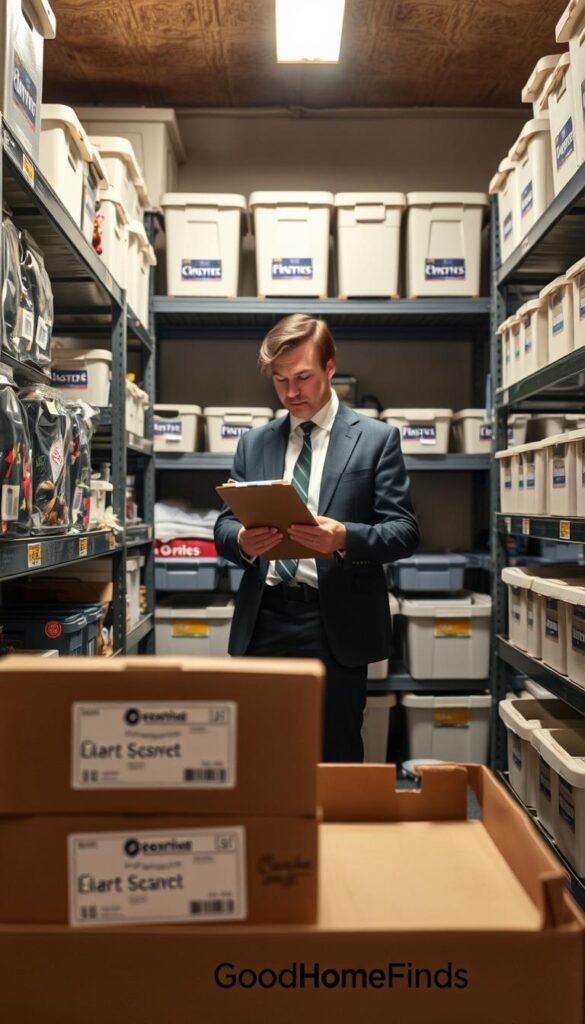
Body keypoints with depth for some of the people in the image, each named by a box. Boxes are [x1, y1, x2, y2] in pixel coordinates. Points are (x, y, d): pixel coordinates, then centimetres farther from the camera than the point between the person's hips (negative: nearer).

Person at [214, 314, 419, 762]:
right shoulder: (253, 443, 12)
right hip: (264, 620, 3)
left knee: (335, 757, 7)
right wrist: (241, 540, -13)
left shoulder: (377, 438, 1)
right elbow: (225, 524, 11)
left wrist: (344, 538, -22)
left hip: (336, 624, -2)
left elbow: (404, 531, -3)